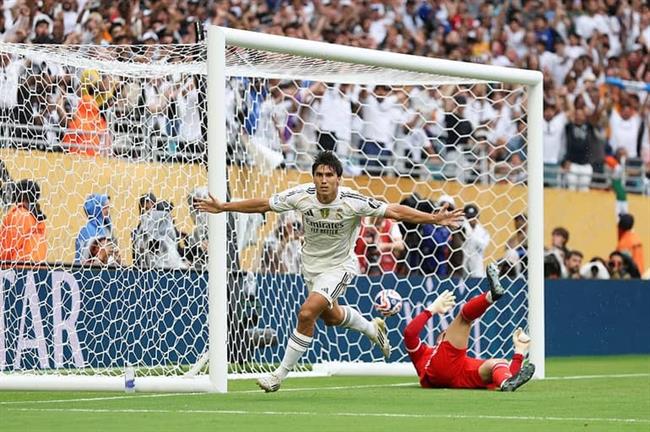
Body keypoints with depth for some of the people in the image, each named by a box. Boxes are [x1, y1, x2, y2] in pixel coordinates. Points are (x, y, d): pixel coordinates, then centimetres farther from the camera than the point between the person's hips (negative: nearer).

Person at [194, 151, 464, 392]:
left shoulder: (353, 202, -26)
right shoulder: (301, 196, -20)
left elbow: (395, 212, -22)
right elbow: (262, 204, -9)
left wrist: (434, 219, -28)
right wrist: (222, 207, -8)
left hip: (339, 266, -5)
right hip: (312, 264, 5)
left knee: (307, 313, -21)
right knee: (330, 316, 23)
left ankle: (280, 374, -8)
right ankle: (372, 328, 56)